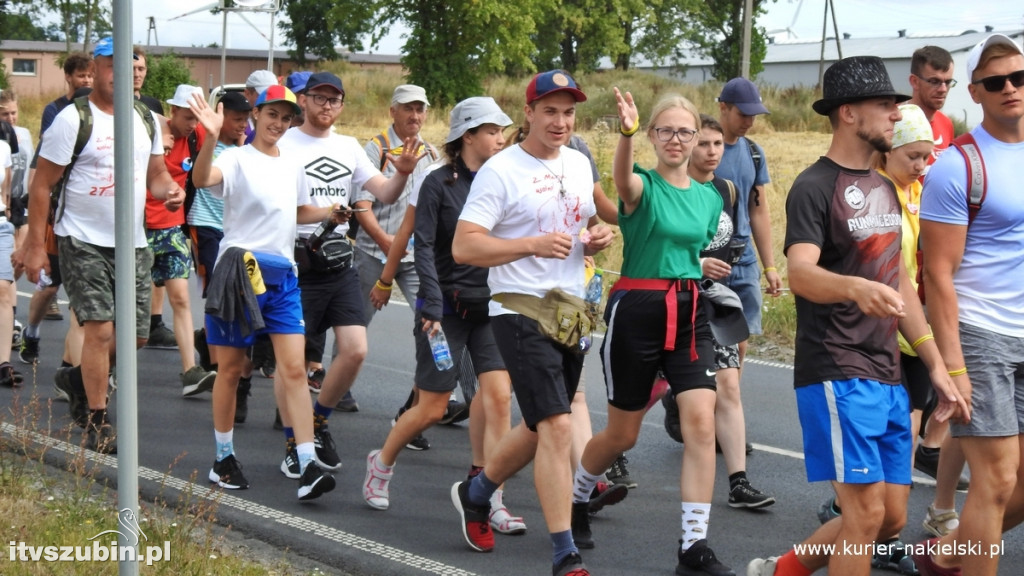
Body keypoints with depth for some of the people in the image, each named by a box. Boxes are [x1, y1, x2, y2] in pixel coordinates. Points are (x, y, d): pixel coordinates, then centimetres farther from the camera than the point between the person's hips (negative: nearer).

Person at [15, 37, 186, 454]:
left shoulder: (147, 121, 8)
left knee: (134, 334, 7)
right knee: (100, 329, -14)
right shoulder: (74, 119, -9)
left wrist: (170, 190, -7)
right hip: (84, 242, -6)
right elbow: (41, 185, -7)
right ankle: (98, 423, -3)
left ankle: (79, 380, 34)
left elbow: (156, 173, 18)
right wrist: (35, 245, -12)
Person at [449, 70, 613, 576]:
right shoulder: (500, 170, -11)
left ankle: (475, 493, 43)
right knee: (556, 428, -16)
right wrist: (533, 244, -25)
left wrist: (597, 237, 2)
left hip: (571, 310, 8)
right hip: (521, 310, -8)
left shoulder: (579, 164, 11)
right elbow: (463, 247, -15)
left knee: (541, 428, 18)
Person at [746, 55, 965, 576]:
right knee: (867, 512, -12)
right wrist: (857, 288, -46)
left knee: (892, 518, 9)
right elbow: (800, 275, -25)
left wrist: (937, 367, 16)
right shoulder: (814, 188, -10)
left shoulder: (883, 189, 16)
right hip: (836, 372, -8)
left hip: (887, 375, 8)